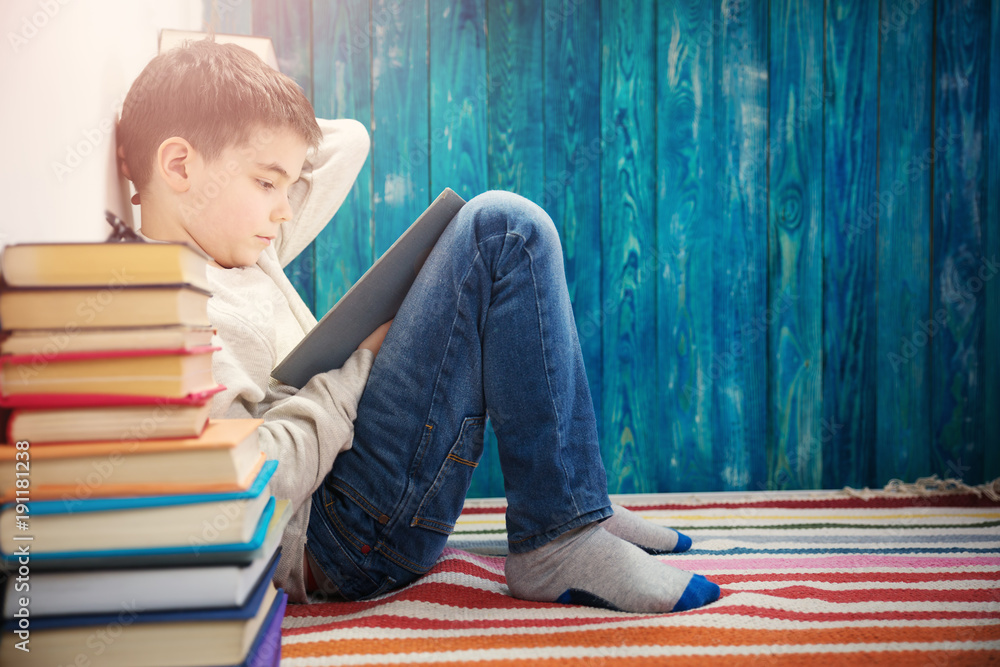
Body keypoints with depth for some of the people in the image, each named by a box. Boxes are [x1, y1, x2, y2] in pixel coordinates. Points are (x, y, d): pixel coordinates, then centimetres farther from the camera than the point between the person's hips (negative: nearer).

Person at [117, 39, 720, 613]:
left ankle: (579, 510, 14)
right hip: (340, 542, -10)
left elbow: (347, 142, 24)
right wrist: (360, 367, -13)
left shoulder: (239, 250, 13)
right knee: (503, 231, -12)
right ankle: (557, 541, -12)